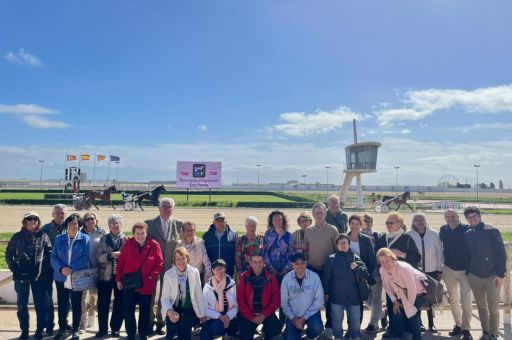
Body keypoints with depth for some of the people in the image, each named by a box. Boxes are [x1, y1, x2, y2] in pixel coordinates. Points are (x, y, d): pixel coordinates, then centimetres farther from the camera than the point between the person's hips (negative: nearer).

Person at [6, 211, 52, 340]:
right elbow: (8, 254, 7)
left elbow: (49, 254, 2)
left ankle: (40, 330, 19)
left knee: (41, 305, 5)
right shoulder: (17, 237, 2)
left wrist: (46, 269, -4)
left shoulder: (43, 236, 0)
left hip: (39, 276, -1)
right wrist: (14, 269, -2)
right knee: (22, 305, 9)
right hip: (21, 276, 1)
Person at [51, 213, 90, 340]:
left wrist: (72, 268, -20)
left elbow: (86, 258, -9)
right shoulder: (59, 238, 5)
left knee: (76, 304, 8)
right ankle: (62, 329, 27)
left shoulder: (85, 239, -3)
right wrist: (61, 268, -16)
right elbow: (54, 257, 1)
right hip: (61, 277, 2)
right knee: (62, 304, 10)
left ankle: (75, 329, 22)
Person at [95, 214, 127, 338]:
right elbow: (99, 256, -5)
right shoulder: (103, 239, 5)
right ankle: (102, 328, 23)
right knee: (103, 303, 7)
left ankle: (115, 328, 22)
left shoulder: (126, 239, 1)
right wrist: (111, 255, -19)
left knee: (119, 303, 7)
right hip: (105, 275, 1)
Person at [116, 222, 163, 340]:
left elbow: (160, 262, -4)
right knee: (128, 311, 8)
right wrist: (118, 279, 1)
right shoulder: (128, 244, -4)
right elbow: (121, 262, 0)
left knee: (145, 311, 11)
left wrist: (153, 275, -12)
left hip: (146, 285, -1)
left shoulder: (154, 245, -8)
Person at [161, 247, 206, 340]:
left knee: (184, 326, -21)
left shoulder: (194, 272, -6)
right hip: (174, 309, 0)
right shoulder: (168, 274, -7)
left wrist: (201, 314, 7)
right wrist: (169, 311, -27)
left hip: (189, 310, 0)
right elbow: (165, 297, -8)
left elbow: (199, 295, 1)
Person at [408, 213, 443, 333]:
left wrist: (440, 270, 1)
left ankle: (431, 323, 21)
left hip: (432, 270, 1)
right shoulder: (409, 235, -8)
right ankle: (419, 322, 23)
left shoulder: (434, 234, -4)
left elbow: (439, 252, 0)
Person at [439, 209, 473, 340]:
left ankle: (466, 329, 7)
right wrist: (440, 269, 9)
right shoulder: (443, 230, -1)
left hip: (465, 269, -4)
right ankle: (458, 325, 27)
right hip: (448, 269, 4)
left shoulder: (467, 229, -12)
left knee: (465, 300, -5)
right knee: (453, 299, 13)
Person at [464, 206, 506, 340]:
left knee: (493, 308, 4)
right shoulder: (467, 234, 2)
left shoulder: (491, 231, -11)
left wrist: (500, 274, -14)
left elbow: (501, 253, -12)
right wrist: (468, 272, 7)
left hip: (492, 276, -4)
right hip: (474, 276, 4)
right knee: (481, 306, 14)